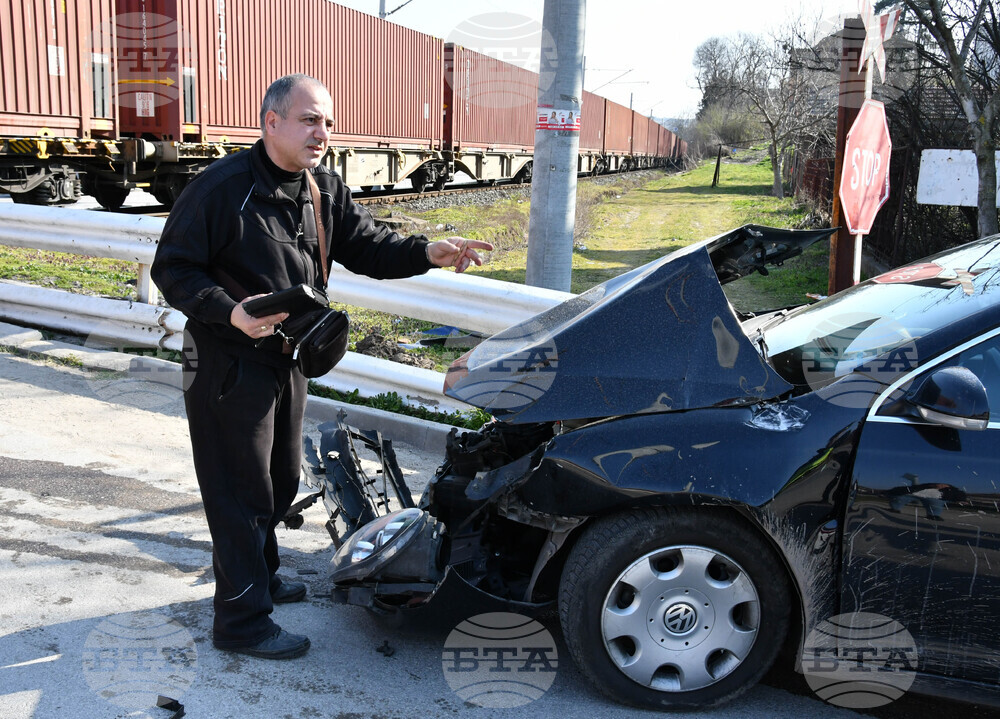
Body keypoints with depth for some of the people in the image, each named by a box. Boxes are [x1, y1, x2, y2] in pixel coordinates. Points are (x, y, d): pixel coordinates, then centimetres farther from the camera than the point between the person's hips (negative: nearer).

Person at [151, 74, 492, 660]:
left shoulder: (325, 189, 3)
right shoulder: (223, 187, -19)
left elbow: (366, 246, 4)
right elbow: (173, 268, -16)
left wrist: (429, 253, -14)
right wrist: (231, 313, -32)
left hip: (288, 362, 8)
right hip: (228, 365, -8)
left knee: (281, 482, 21)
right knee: (241, 493, 0)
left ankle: (261, 577, 42)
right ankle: (241, 620, 13)